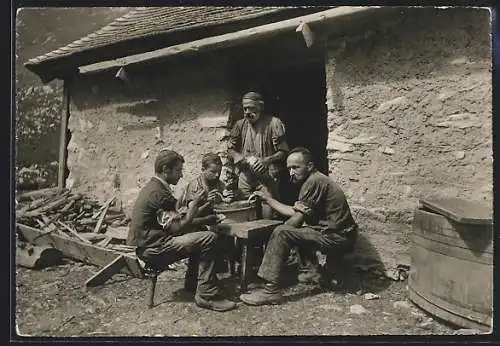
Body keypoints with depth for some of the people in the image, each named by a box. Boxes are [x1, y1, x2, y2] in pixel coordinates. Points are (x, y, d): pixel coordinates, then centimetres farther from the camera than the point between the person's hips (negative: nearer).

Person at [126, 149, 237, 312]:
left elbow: (174, 221, 14)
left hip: (144, 245, 11)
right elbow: (177, 228, -22)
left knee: (199, 234, 19)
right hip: (152, 250, -11)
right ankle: (206, 295, -12)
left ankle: (192, 282, 24)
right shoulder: (159, 192, -19)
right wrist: (193, 206, -9)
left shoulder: (152, 187, 14)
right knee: (208, 239, -18)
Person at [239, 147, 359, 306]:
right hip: (341, 236, 10)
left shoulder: (313, 181, -15)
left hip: (337, 238, -10)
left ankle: (271, 290, -14)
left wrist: (278, 231, 2)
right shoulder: (317, 179, 15)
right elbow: (294, 212, 13)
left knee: (281, 233, -16)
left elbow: (297, 219, -14)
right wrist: (268, 199, 8)